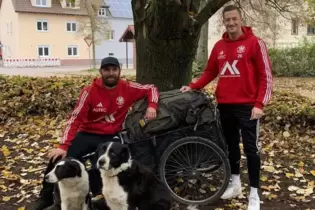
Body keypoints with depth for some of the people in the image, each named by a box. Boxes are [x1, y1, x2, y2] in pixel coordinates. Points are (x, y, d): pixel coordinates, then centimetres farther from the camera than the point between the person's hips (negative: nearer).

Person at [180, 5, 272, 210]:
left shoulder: (255, 43, -6)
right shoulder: (219, 46, 10)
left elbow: (266, 76, -8)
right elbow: (210, 72, 18)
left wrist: (259, 104, -16)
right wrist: (192, 86, 4)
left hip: (247, 106, -5)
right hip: (224, 105, 5)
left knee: (251, 148, 0)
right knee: (231, 145, 16)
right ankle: (235, 184, 33)